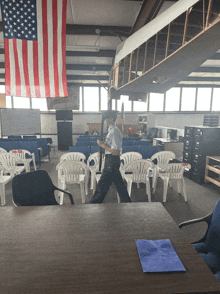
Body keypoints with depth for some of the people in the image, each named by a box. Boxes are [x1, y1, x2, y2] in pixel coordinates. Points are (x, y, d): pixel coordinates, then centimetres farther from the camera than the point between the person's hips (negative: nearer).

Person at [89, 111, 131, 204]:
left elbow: (117, 152, -23)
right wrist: (103, 145, 9)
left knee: (102, 185, 0)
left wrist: (103, 145, -18)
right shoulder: (111, 130, 12)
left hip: (112, 161, -10)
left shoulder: (114, 132, -19)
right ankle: (126, 201, 31)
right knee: (119, 183, 18)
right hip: (111, 160, 10)